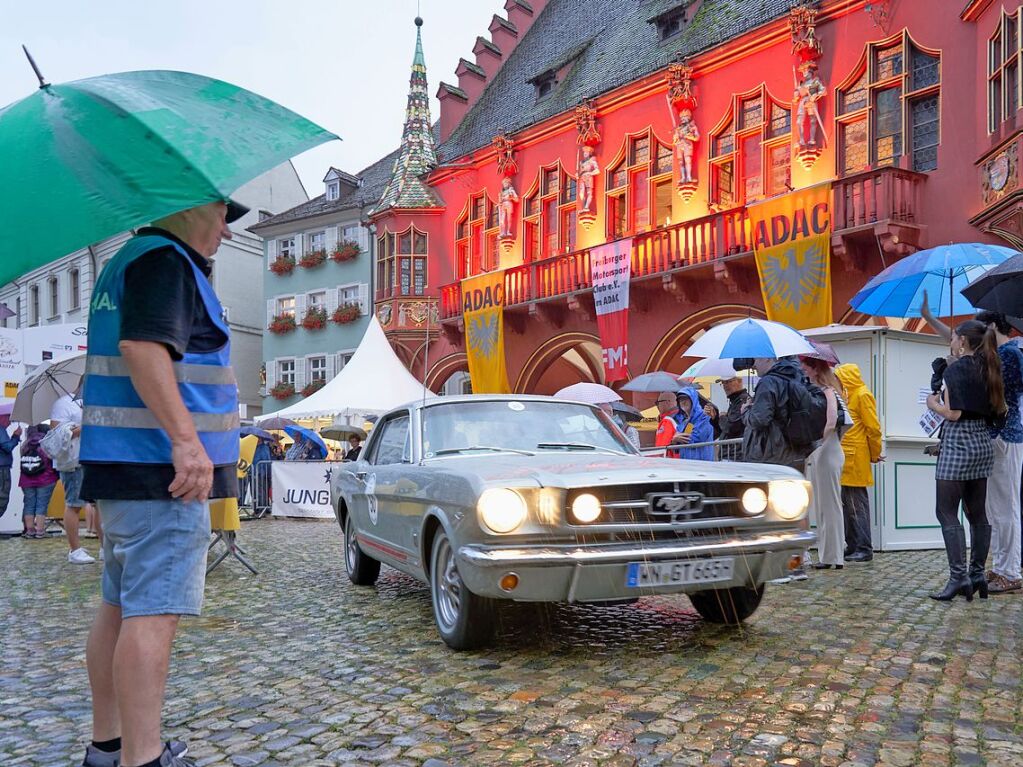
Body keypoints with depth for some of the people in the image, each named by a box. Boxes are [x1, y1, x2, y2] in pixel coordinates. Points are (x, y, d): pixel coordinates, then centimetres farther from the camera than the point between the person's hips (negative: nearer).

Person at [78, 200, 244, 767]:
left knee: (120, 606, 14)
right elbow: (142, 345, -24)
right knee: (155, 611, -11)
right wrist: (186, 439, -29)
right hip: (160, 467, -11)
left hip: (119, 466, 11)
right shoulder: (164, 259, -9)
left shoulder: (128, 263, 23)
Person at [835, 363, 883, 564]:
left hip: (855, 457, -9)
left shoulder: (863, 395, -9)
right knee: (847, 502, 11)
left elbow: (873, 427, -11)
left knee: (857, 503, -7)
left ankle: (864, 549, -3)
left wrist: (874, 454, -5)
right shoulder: (850, 395, 20)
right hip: (846, 457, 9)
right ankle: (852, 546, 18)